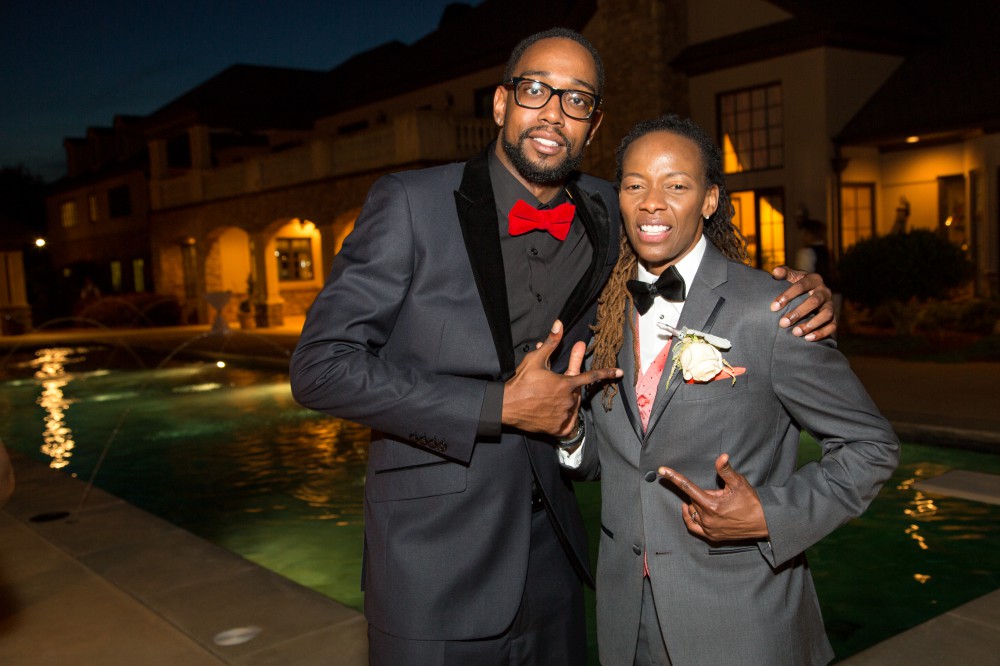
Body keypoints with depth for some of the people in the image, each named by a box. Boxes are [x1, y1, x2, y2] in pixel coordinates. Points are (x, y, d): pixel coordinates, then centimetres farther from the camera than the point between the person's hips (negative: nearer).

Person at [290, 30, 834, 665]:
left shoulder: (607, 213, 1)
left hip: (550, 558, 5)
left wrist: (797, 294, -3)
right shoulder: (413, 205, -12)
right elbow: (320, 366, -15)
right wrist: (499, 408, -19)